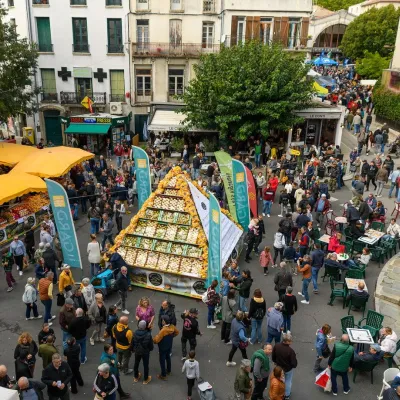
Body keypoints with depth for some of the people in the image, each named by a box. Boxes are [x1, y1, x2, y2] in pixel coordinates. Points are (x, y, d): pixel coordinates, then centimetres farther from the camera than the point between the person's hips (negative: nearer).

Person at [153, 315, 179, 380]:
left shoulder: (163, 330, -34)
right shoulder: (172, 327, -14)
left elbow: (157, 340, -29)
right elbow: (177, 332, 7)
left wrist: (153, 338, -8)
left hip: (163, 348, -7)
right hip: (169, 346, 7)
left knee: (162, 361, 10)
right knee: (168, 357, 27)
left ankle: (163, 375, 21)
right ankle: (168, 370, 46)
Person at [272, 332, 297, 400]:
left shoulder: (276, 346, -21)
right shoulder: (290, 351, -36)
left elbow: (273, 356, -4)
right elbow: (294, 362, -25)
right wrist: (294, 365, -1)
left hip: (279, 367, 4)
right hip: (289, 368, -4)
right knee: (288, 381, 21)